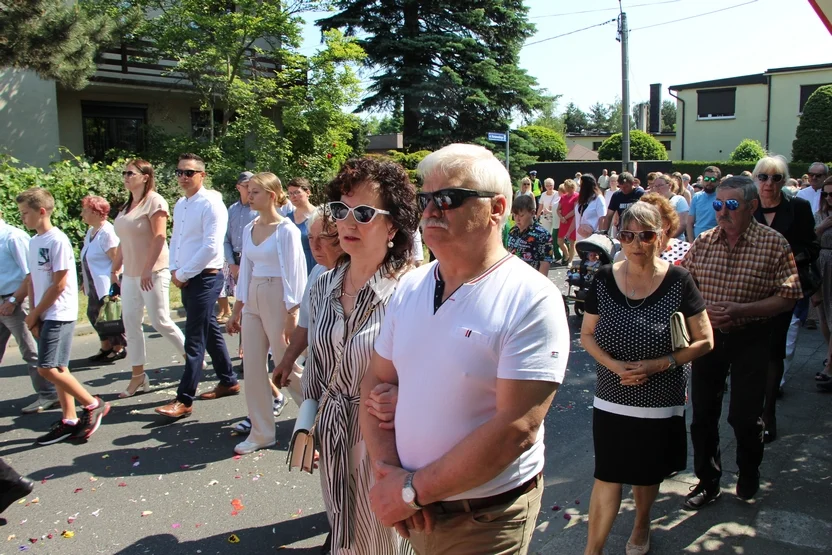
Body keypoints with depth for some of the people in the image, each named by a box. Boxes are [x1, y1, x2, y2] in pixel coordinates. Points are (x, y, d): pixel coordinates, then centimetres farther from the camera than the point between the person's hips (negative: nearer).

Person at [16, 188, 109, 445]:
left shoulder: (58, 241, -14)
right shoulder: (34, 241, 11)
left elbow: (58, 285, -16)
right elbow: (32, 280, 11)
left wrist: (34, 314, -9)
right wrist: (34, 314, 1)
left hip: (59, 315, -8)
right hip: (44, 315, 8)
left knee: (47, 369, -11)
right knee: (58, 368, 10)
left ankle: (93, 405, 3)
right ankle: (69, 420, 18)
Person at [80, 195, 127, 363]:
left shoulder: (107, 232, -16)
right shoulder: (91, 231, 12)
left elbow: (117, 259, -19)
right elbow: (88, 260, 17)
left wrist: (115, 282, -21)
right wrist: (86, 283, 18)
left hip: (107, 285, -9)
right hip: (95, 286, 9)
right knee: (93, 314, 12)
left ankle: (119, 349, 12)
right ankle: (106, 347, 24)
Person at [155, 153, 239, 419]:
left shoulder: (211, 204, -14)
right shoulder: (180, 205, 12)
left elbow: (211, 247, -19)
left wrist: (183, 273, -14)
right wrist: (174, 270, 4)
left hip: (205, 278, -8)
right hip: (186, 279, 8)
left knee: (194, 339, -5)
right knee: (210, 333, 17)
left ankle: (184, 400, 0)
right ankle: (228, 381, 30)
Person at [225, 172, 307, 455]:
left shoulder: (286, 230, -11)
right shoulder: (249, 229, 9)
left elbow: (293, 273, -13)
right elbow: (246, 271, 13)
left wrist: (291, 315, -15)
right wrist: (236, 311, 14)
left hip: (278, 299, -7)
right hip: (253, 300, 7)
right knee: (252, 368, 7)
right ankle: (261, 432, 19)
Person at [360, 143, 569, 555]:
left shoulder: (532, 300, -18)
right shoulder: (410, 287, 1)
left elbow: (516, 429, -23)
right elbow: (377, 380, 5)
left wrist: (414, 490, -18)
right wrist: (388, 470, -10)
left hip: (486, 521, -5)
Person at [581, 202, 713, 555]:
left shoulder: (678, 281, -11)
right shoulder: (604, 280, -6)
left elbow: (704, 341, -6)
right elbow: (586, 335, 2)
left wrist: (658, 364, -19)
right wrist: (614, 365, -16)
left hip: (660, 403, 0)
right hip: (611, 401, 1)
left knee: (647, 473, 18)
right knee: (607, 476, 2)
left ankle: (641, 525, 47)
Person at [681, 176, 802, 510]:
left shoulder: (773, 244, -10)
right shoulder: (703, 243, 0)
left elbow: (789, 297, -12)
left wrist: (740, 310, -23)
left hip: (751, 339, -3)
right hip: (707, 336, 3)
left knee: (745, 416, 6)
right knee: (703, 414, 9)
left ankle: (749, 476, 35)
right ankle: (708, 482, 27)